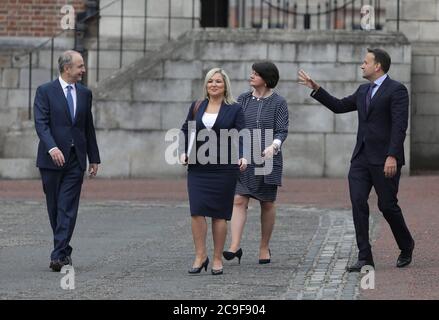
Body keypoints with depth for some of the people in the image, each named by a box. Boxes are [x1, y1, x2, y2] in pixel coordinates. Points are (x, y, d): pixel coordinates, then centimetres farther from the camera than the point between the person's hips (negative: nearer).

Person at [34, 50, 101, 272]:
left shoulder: (84, 94, 11)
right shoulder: (45, 92, -2)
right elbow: (41, 123, -12)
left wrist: (94, 158, 16)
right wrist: (52, 148, -26)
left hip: (76, 160, 2)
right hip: (52, 158, -2)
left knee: (68, 209, -8)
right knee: (55, 208, 6)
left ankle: (59, 255, -13)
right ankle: (64, 251, 21)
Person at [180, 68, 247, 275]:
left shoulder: (234, 109, 4)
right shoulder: (197, 107, 12)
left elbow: (240, 137, 0)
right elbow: (185, 131, 16)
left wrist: (242, 157, -17)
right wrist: (183, 151, 0)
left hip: (224, 167, -2)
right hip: (198, 167, 2)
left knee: (219, 213, 1)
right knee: (197, 210, -9)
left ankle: (217, 259, 9)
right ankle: (200, 256, 0)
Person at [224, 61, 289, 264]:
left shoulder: (278, 103, -2)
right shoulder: (243, 100, 8)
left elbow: (282, 131, -7)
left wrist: (273, 146, -26)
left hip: (267, 159, -2)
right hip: (244, 159, 2)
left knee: (267, 204, 6)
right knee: (239, 200, -10)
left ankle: (264, 248, 18)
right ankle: (235, 246, -16)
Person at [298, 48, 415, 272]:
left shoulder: (397, 90, -9)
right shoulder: (363, 91, 16)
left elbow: (399, 125, -16)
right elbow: (338, 106, 24)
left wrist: (392, 156, -24)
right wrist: (315, 88, 17)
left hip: (384, 159, -7)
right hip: (361, 158, 7)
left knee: (387, 205, 0)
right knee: (358, 203, -5)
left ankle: (406, 245, 26)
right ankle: (365, 257, -6)